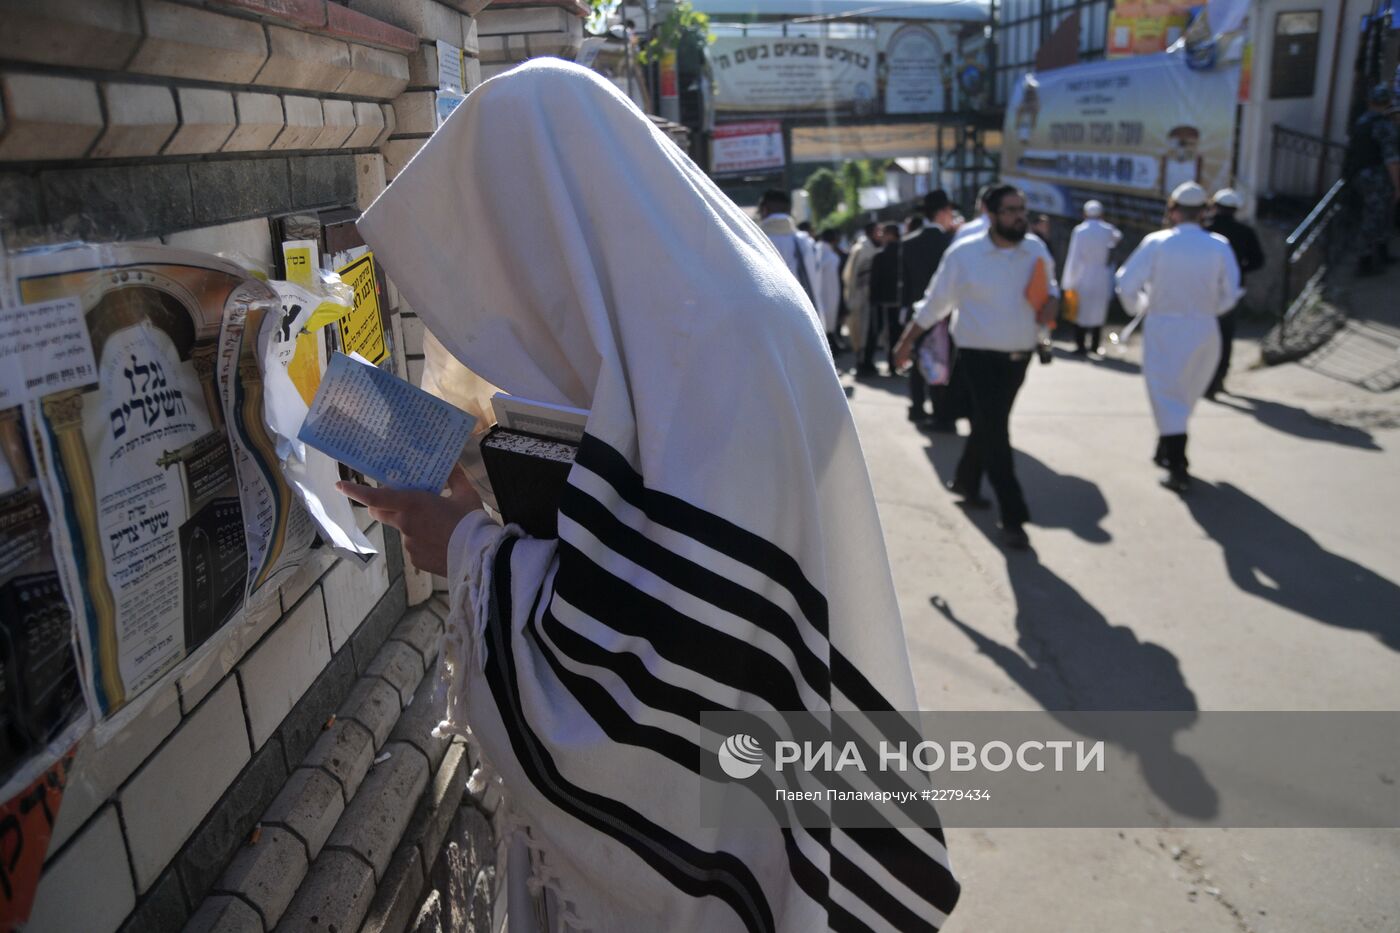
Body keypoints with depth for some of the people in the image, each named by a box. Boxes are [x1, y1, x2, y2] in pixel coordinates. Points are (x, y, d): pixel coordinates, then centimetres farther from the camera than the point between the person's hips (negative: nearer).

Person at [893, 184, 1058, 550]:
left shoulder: (1036, 249, 1)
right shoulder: (964, 253, -11)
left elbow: (1049, 284, 19)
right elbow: (935, 302, -3)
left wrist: (1051, 301, -5)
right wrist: (906, 341, -1)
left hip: (1019, 356, 5)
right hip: (980, 356, -5)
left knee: (987, 426, 19)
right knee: (995, 433, -10)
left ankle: (965, 482, 43)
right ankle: (1013, 518, -7)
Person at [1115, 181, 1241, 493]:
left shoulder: (1156, 243, -9)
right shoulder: (1219, 246, -4)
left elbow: (1127, 283, -9)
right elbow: (1230, 294, -2)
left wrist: (1139, 307, 10)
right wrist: (1209, 310, 17)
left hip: (1162, 327, -3)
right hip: (1203, 328, 3)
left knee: (1167, 395, 2)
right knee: (1185, 394, 21)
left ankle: (1178, 469, -4)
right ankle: (1167, 451, 36)